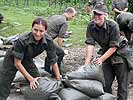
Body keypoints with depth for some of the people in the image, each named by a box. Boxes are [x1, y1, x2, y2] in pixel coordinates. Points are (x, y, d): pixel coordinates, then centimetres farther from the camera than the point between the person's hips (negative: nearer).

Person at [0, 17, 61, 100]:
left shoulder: (49, 41, -27)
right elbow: (17, 63, -26)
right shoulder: (22, 41, -37)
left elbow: (54, 62, -15)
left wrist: (59, 81, -13)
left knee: (39, 83, 3)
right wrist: (31, 79, -22)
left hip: (27, 59, 4)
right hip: (12, 59, -4)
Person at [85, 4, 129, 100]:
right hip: (106, 54, 5)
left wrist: (101, 59, -25)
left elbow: (114, 47, -22)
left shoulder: (113, 25, -25)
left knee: (122, 83, -1)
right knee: (106, 83, 8)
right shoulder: (91, 26, -11)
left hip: (119, 54, -4)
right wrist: (86, 64, -22)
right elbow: (90, 45, -16)